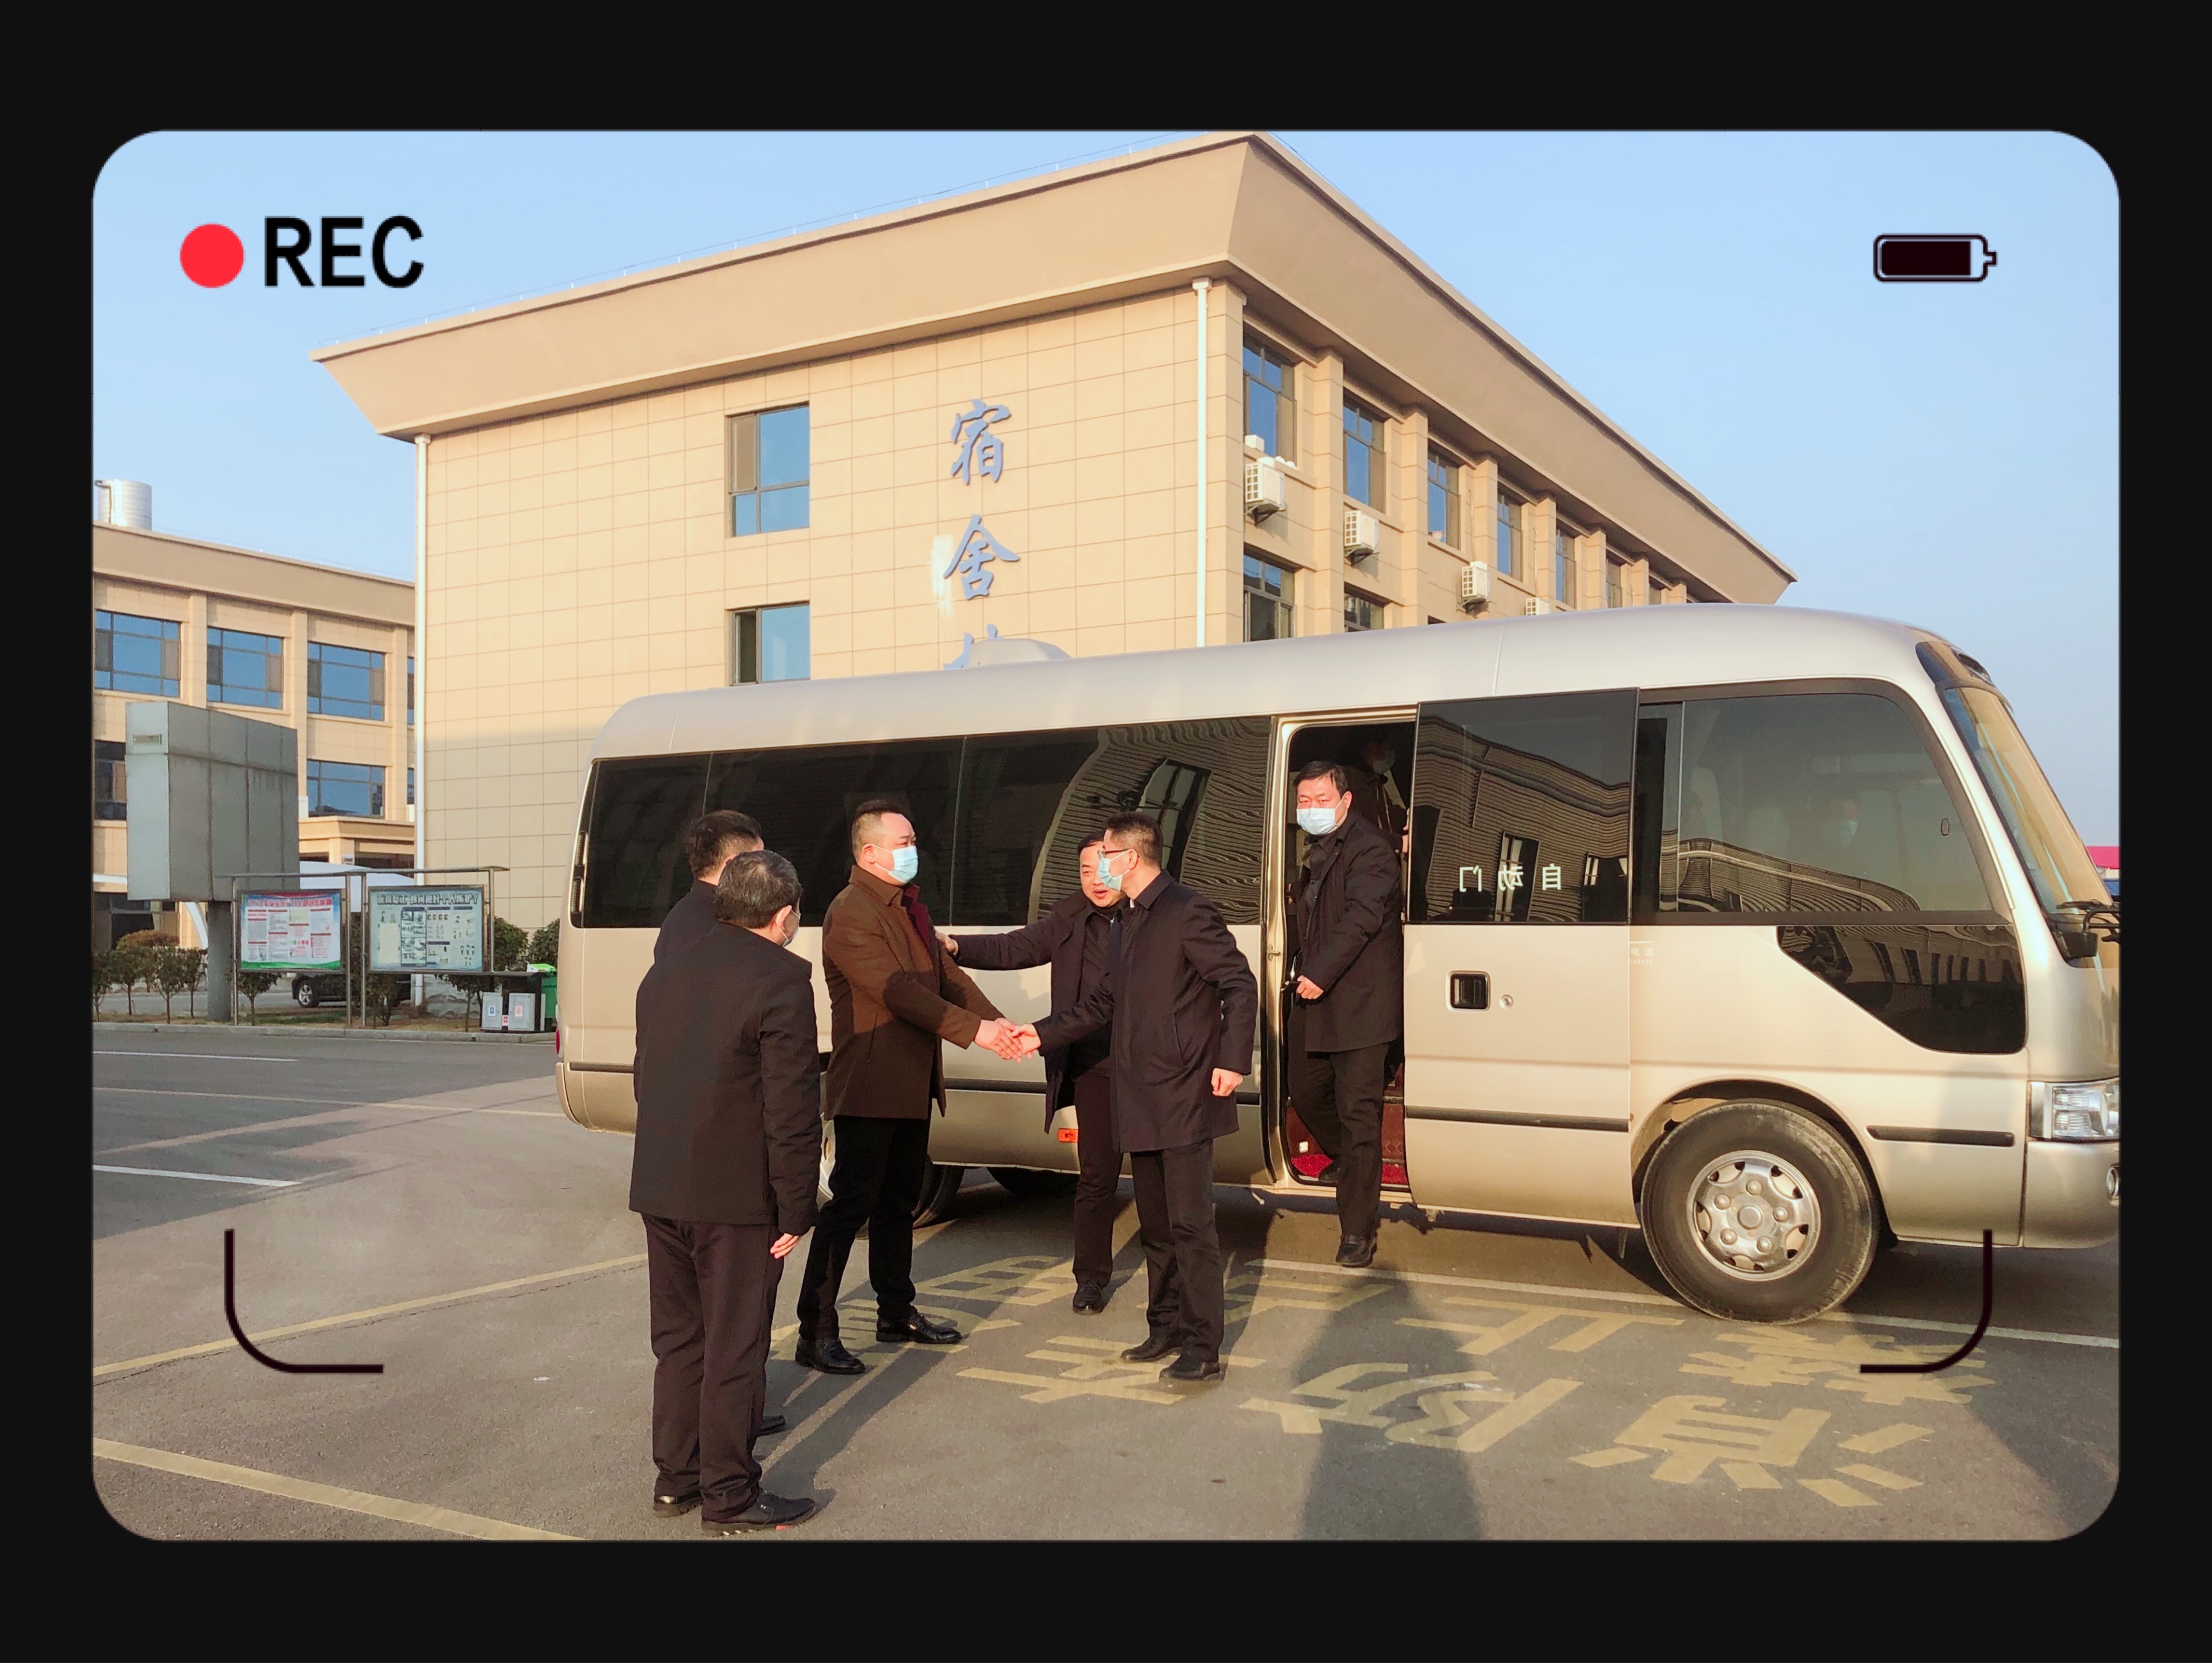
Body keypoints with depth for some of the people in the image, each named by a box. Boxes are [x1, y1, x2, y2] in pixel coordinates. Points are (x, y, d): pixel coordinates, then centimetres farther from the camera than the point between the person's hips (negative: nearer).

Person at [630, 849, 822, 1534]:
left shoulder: (665, 973, 10)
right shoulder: (780, 979, -14)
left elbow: (647, 1078, 16)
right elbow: (793, 1109, -17)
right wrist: (796, 1209, -11)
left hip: (659, 1190, 7)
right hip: (736, 1196, -7)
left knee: (678, 1337, 18)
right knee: (734, 1346, 3)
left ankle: (675, 1476, 27)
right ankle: (729, 1496, 11)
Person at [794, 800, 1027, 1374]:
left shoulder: (908, 906, 16)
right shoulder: (850, 914, -16)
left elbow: (946, 973, 13)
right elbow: (897, 990, -24)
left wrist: (996, 1021, 0)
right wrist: (973, 1029, -25)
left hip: (912, 1084, 9)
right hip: (869, 1085, -9)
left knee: (899, 1200, 17)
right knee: (852, 1202, -6)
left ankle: (897, 1314, 29)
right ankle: (816, 1332, 1)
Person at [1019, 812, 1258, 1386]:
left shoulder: (1188, 912, -11)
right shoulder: (1125, 924, 17)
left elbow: (1240, 984, -14)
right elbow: (1103, 1003, 22)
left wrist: (1233, 1061, -20)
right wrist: (1044, 1034, 16)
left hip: (1184, 1099, -9)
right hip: (1139, 1102, 9)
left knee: (1190, 1225, -5)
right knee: (1156, 1225, 16)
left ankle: (1203, 1350, 1)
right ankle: (1166, 1328, 28)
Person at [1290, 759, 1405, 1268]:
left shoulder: (1368, 849, -14)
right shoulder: (1319, 851, 16)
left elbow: (1362, 918, -23)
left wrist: (1320, 974, -26)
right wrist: (1303, 970, 13)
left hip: (1360, 1004, -9)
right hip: (1319, 1002, 10)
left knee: (1358, 1113, -6)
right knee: (1305, 1091, 19)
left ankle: (1357, 1232, 0)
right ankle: (1348, 1164, 44)